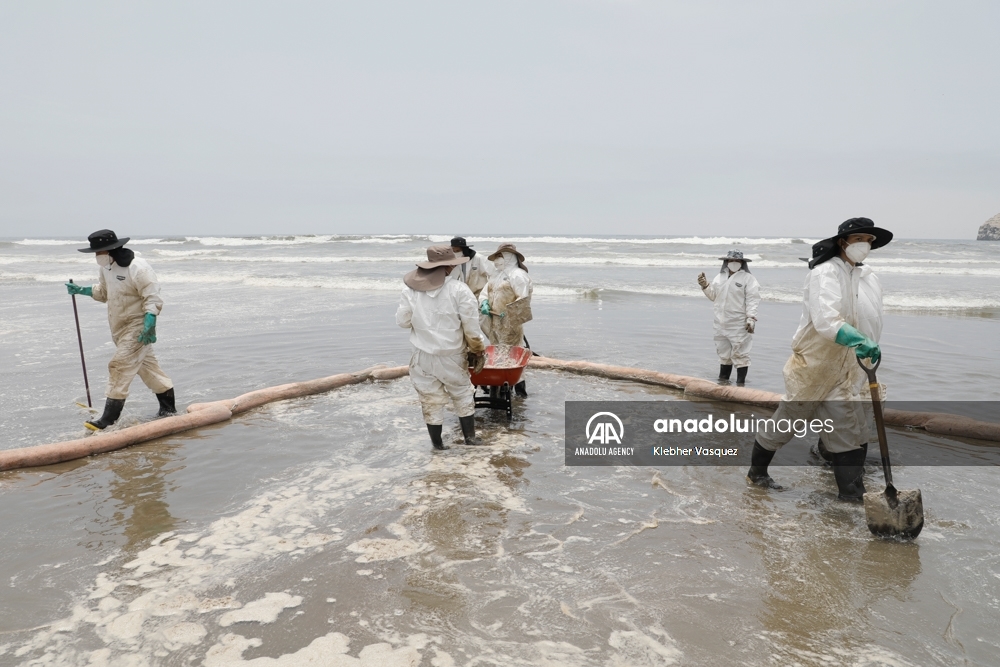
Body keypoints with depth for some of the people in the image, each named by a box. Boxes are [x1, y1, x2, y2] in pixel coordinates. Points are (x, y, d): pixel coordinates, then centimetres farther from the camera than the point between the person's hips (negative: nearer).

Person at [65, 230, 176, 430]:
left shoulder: (137, 268, -20)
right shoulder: (105, 268, 7)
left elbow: (152, 298, -22)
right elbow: (103, 292, 23)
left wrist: (149, 325, -30)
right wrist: (80, 290, 8)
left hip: (137, 326, -9)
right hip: (120, 327, 9)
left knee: (120, 366, -13)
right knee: (146, 365, 14)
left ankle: (109, 419, -9)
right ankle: (168, 408, 25)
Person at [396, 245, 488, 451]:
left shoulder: (410, 289, -6)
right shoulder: (458, 289, -13)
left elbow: (402, 321, 0)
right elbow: (470, 323, -11)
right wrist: (478, 347, 4)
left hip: (423, 356, 1)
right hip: (452, 355, -1)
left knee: (431, 400, 12)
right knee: (462, 395, 18)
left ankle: (437, 443, 21)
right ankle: (470, 437, 25)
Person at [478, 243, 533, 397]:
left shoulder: (517, 275, -8)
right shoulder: (495, 275, 19)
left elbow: (523, 299, -16)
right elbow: (485, 292, 16)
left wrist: (508, 312, -19)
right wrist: (484, 303, -5)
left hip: (509, 322, -8)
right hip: (494, 322, 8)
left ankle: (519, 387, -2)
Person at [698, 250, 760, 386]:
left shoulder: (748, 279, -6)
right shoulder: (719, 277, 13)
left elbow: (752, 300, -12)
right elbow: (713, 295, 21)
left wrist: (751, 318, -21)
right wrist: (705, 285, 5)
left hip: (739, 325, -6)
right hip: (722, 324, 6)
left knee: (740, 354, -4)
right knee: (724, 353, 15)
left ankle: (740, 383, 3)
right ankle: (723, 380, 26)